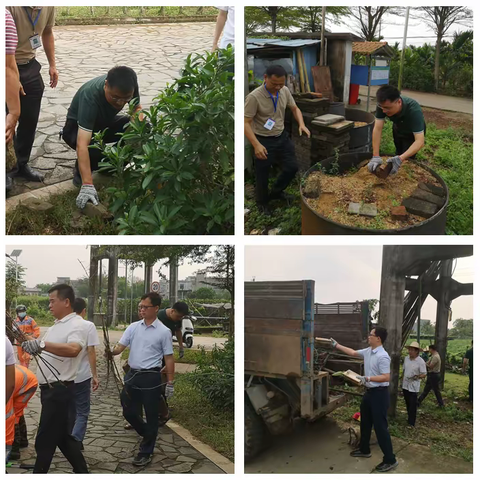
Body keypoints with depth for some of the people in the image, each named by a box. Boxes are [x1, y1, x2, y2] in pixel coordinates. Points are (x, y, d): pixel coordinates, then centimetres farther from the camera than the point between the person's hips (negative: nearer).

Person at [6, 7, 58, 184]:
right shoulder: (10, 7, -26)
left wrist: (52, 65, 11)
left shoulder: (48, 6, -5)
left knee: (30, 120, 11)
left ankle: (21, 164, 27)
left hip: (30, 67, 6)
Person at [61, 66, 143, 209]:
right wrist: (87, 185, -53)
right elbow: (82, 144, -45)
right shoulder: (90, 96, -39)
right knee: (95, 150, -39)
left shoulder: (128, 87, -25)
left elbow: (137, 108, -3)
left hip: (105, 122, 6)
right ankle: (80, 172, -4)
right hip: (77, 127, -6)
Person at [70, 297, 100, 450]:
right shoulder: (88, 325, -11)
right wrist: (95, 376, -8)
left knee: (70, 410, 19)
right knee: (82, 412, 4)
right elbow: (91, 352, -13)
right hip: (82, 376, -4)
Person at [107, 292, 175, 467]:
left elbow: (169, 358, -4)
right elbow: (120, 347, 0)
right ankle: (148, 435, 39)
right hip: (132, 375, 5)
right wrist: (110, 352, -22)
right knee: (129, 412, 13)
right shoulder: (133, 327, 6)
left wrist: (170, 383, -5)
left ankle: (145, 453, 17)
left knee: (151, 416, 4)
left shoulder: (163, 331, -7)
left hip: (151, 377, -5)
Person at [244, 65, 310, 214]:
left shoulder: (285, 91, -5)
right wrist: (256, 145, -34)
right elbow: (245, 123, -24)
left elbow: (294, 108, 10)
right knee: (262, 175, 7)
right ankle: (262, 202, 32)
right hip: (264, 140, -6)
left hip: (282, 137, 6)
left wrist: (301, 124, -10)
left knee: (292, 167, 14)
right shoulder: (254, 97, -25)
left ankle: (275, 192, 38)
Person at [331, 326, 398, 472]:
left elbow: (386, 377, -25)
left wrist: (367, 378, -27)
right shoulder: (367, 351, 5)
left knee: (380, 426, -5)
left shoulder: (382, 356, -23)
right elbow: (352, 352, 20)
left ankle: (390, 460, 3)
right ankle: (364, 450, 39)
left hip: (379, 394, -10)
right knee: (365, 422, 21)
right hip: (369, 392, 10)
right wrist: (336, 345, 23)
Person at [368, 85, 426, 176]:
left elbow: (420, 141, -49)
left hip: (414, 132, -4)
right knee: (398, 153, 21)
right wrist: (376, 156, -47)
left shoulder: (414, 110, -45)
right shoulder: (383, 105, -35)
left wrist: (400, 159, -63)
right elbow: (377, 129, -35)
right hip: (398, 129, 4)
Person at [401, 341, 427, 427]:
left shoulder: (420, 361, -14)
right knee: (407, 404, 17)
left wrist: (417, 376, -31)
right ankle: (410, 419, 32)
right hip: (405, 385, 6)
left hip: (413, 387, -6)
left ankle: (411, 423, 4)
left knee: (412, 406, -3)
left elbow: (424, 374, -13)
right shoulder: (406, 358, 3)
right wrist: (402, 381, 16)